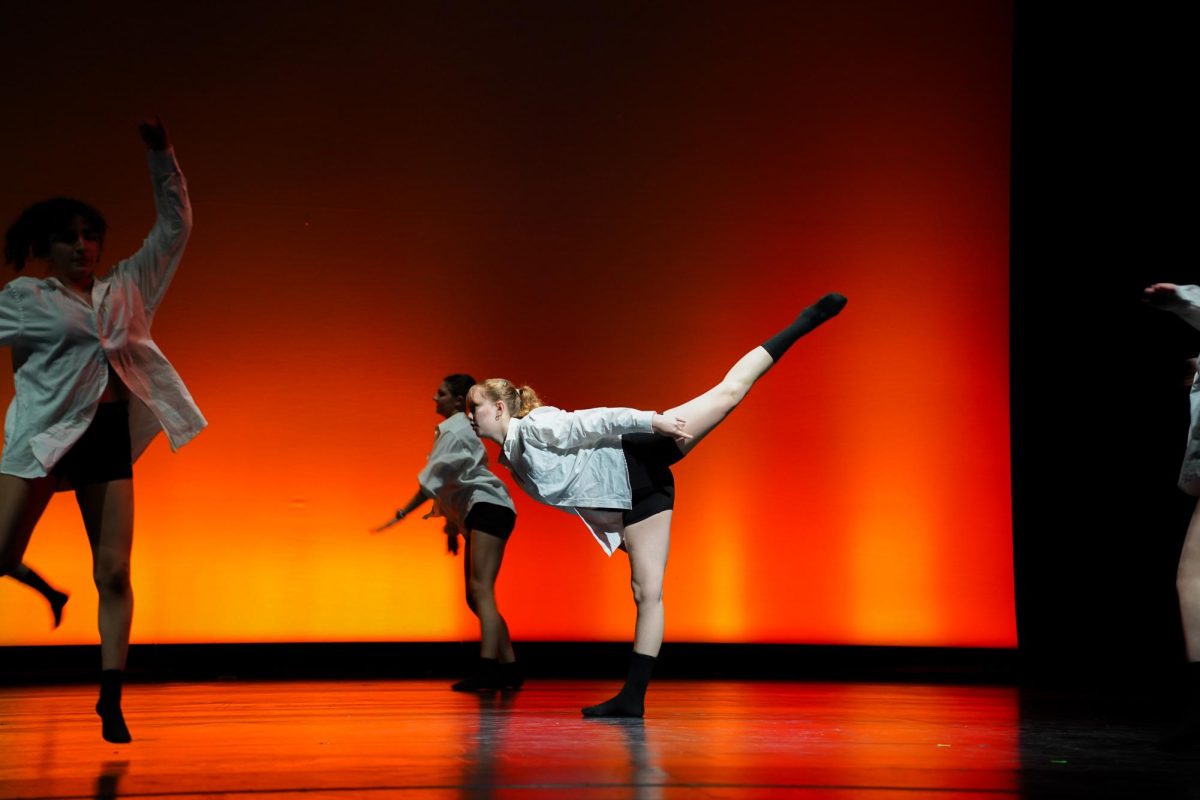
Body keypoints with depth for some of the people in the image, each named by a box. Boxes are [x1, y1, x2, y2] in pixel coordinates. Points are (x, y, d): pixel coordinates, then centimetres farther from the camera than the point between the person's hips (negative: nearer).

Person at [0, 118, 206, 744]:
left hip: (110, 437, 2)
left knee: (114, 571, -2)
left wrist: (161, 155, 10)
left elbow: (174, 227, 16)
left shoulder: (125, 287, 14)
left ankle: (111, 700, 2)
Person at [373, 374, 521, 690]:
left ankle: (487, 670, -31)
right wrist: (452, 525, 21)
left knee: (481, 590, -21)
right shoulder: (456, 429, 22)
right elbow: (455, 481, 22)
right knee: (476, 597, 10)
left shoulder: (455, 431, -8)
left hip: (489, 509, -11)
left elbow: (433, 478, -14)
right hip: (477, 515, 11)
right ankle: (509, 669, 10)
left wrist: (400, 514, -12)